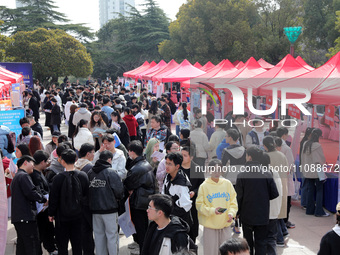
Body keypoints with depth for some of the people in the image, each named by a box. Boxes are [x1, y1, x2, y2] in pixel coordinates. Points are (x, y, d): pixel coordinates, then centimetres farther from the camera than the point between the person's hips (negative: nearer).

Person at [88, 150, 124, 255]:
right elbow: (119, 190, -13)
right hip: (109, 208, -5)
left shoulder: (90, 173, 4)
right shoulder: (111, 172, -11)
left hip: (94, 208, 5)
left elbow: (86, 190, 9)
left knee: (99, 235, 14)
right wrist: (118, 198, 7)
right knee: (112, 235, 3)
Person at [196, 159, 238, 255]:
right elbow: (199, 204, -6)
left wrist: (231, 213, -9)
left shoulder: (227, 183, 4)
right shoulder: (204, 186, -5)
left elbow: (233, 201, 8)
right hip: (210, 225, -3)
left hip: (226, 225, 3)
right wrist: (212, 210, -20)